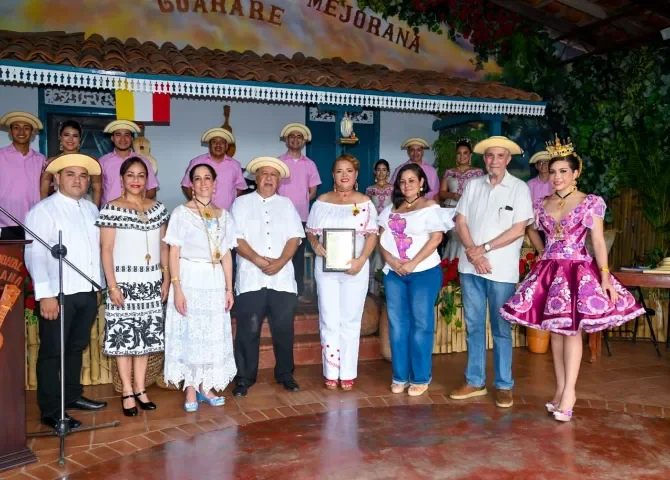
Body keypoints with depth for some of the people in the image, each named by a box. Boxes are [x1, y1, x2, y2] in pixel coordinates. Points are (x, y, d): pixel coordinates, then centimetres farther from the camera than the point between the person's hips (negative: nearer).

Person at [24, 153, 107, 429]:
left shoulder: (91, 209, 13)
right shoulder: (43, 210, -7)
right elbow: (34, 255, -14)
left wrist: (98, 286, 13)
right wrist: (45, 294, -20)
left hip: (87, 292, 6)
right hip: (58, 293, -6)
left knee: (77, 347, 18)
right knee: (52, 352, 3)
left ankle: (72, 396, 32)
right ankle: (50, 411, 12)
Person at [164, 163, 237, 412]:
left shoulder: (223, 215, 9)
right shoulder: (181, 212, -3)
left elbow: (226, 255, 10)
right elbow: (174, 253, -6)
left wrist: (229, 288, 6)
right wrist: (176, 288, -14)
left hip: (215, 281, 4)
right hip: (189, 279, -4)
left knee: (213, 335, 8)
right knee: (189, 334, 2)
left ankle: (206, 387, 21)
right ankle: (190, 390, 13)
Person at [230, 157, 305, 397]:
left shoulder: (287, 204, 14)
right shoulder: (242, 203, 8)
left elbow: (294, 237, 4)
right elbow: (236, 238, -2)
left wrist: (280, 262, -11)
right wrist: (259, 260, -14)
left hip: (282, 278, 2)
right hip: (251, 278, -2)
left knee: (284, 329, 6)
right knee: (248, 330, 1)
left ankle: (285, 375, 21)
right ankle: (244, 378, 13)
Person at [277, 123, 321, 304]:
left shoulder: (310, 164, 9)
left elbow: (313, 191, 10)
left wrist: (300, 203, 2)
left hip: (301, 216, 2)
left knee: (299, 254, 8)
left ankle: (299, 292, 12)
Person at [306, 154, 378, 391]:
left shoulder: (365, 203, 1)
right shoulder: (321, 201, 6)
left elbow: (372, 235, -2)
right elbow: (311, 231, 9)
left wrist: (361, 260, -16)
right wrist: (315, 244, -13)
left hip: (355, 268, -1)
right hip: (326, 268, 2)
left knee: (351, 321, 5)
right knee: (329, 320, 5)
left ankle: (348, 373, 13)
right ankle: (331, 373, 14)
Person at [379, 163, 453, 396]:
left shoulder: (431, 207, -1)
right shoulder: (391, 209, 14)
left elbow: (435, 239, -11)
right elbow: (382, 238, 10)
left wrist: (412, 264, -17)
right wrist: (390, 260, -8)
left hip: (424, 272, -5)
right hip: (394, 273, 5)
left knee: (421, 325, 0)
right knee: (397, 324, 6)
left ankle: (420, 378, 9)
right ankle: (400, 376, 15)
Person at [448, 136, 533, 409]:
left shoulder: (519, 188, -2)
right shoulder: (473, 185, 7)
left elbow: (518, 230, -9)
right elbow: (460, 221, 4)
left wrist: (483, 248, -12)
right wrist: (473, 253, -10)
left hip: (502, 270, -3)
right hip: (470, 267, 4)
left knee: (501, 329, 4)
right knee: (473, 326, 10)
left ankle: (504, 385, 16)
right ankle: (475, 381, 21)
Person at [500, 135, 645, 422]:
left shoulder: (591, 203, -4)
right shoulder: (542, 204, 7)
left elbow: (598, 241, -8)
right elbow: (532, 231, 25)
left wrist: (605, 277, -15)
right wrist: (544, 253, 11)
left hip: (579, 271, -4)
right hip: (549, 271, 4)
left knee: (572, 329, -6)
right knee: (555, 330, 7)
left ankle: (568, 392, -1)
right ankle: (561, 389, 15)